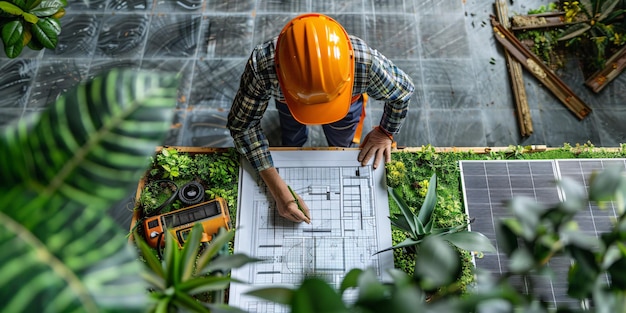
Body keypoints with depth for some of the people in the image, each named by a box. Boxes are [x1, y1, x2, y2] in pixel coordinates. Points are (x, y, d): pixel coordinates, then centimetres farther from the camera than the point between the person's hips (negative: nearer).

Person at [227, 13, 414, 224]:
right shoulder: (262, 66, -47)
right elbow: (242, 125, -32)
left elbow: (403, 91, -23)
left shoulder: (367, 64, -46)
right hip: (288, 102, 1)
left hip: (348, 102, 0)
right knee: (292, 146, 29)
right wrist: (278, 189, -38)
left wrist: (385, 132, -14)